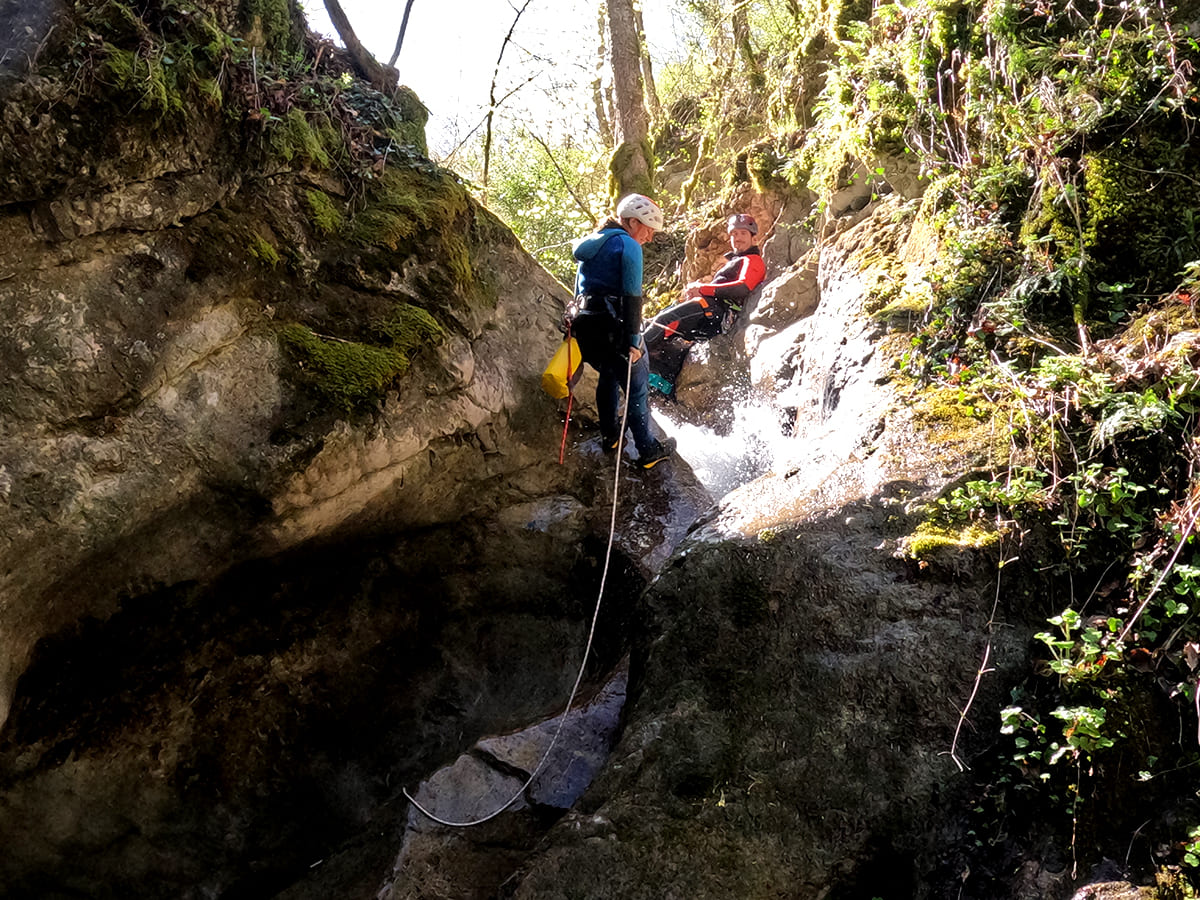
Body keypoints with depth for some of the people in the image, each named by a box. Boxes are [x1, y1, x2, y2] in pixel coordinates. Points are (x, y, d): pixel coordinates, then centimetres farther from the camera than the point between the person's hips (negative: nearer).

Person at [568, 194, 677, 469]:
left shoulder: (590, 243, 17)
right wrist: (634, 339, -16)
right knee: (636, 387, 4)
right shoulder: (628, 245, -8)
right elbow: (632, 296, -16)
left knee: (608, 376, 28)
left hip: (584, 323, 8)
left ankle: (610, 436, 38)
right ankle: (648, 451, 11)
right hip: (613, 327, -8)